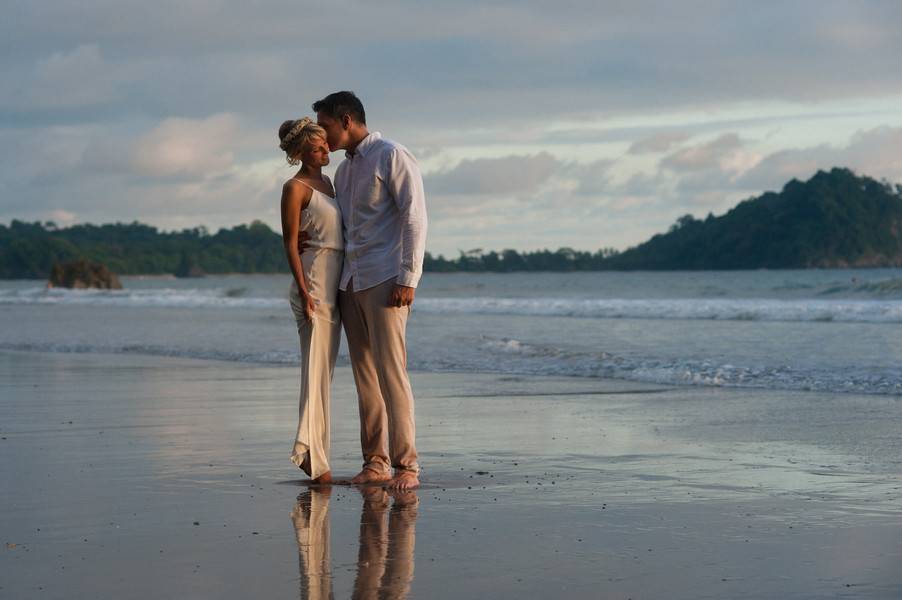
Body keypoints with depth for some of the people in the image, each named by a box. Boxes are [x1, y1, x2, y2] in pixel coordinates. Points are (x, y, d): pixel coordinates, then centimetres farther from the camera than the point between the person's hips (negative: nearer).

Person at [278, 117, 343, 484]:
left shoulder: (327, 183, 18)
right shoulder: (295, 188, -7)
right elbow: (290, 243, -11)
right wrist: (304, 292, -18)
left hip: (335, 282, 9)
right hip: (313, 280, -9)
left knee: (324, 371, 8)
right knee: (316, 368, -12)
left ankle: (316, 454, 10)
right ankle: (310, 452, -14)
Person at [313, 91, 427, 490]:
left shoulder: (392, 156, -4)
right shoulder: (344, 169, 20)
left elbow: (414, 217, -10)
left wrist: (408, 278, -17)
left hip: (386, 281, -8)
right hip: (351, 281, 8)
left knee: (390, 371, -11)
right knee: (364, 375, 5)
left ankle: (405, 464, -9)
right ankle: (375, 462, 8)